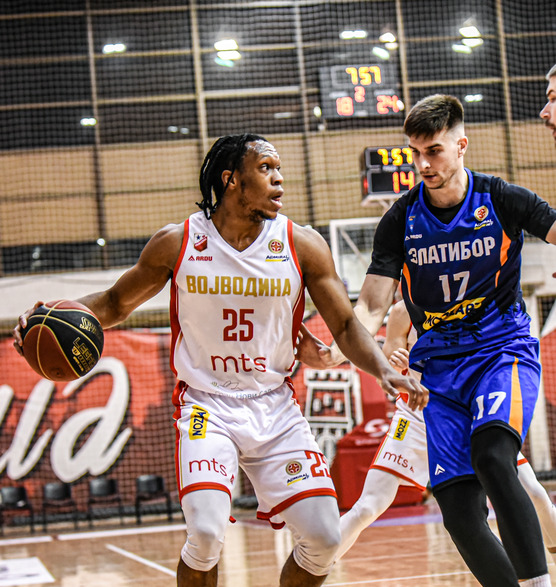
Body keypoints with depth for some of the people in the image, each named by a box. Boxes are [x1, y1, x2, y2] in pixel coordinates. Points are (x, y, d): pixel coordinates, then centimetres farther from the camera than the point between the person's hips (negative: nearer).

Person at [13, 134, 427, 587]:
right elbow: (116, 302, 7)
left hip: (275, 406, 2)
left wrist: (385, 371, -17)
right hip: (206, 405, -2)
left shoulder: (302, 245, -4)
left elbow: (346, 326, 2)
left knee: (324, 538, -6)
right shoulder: (177, 244, -6)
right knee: (207, 533, -23)